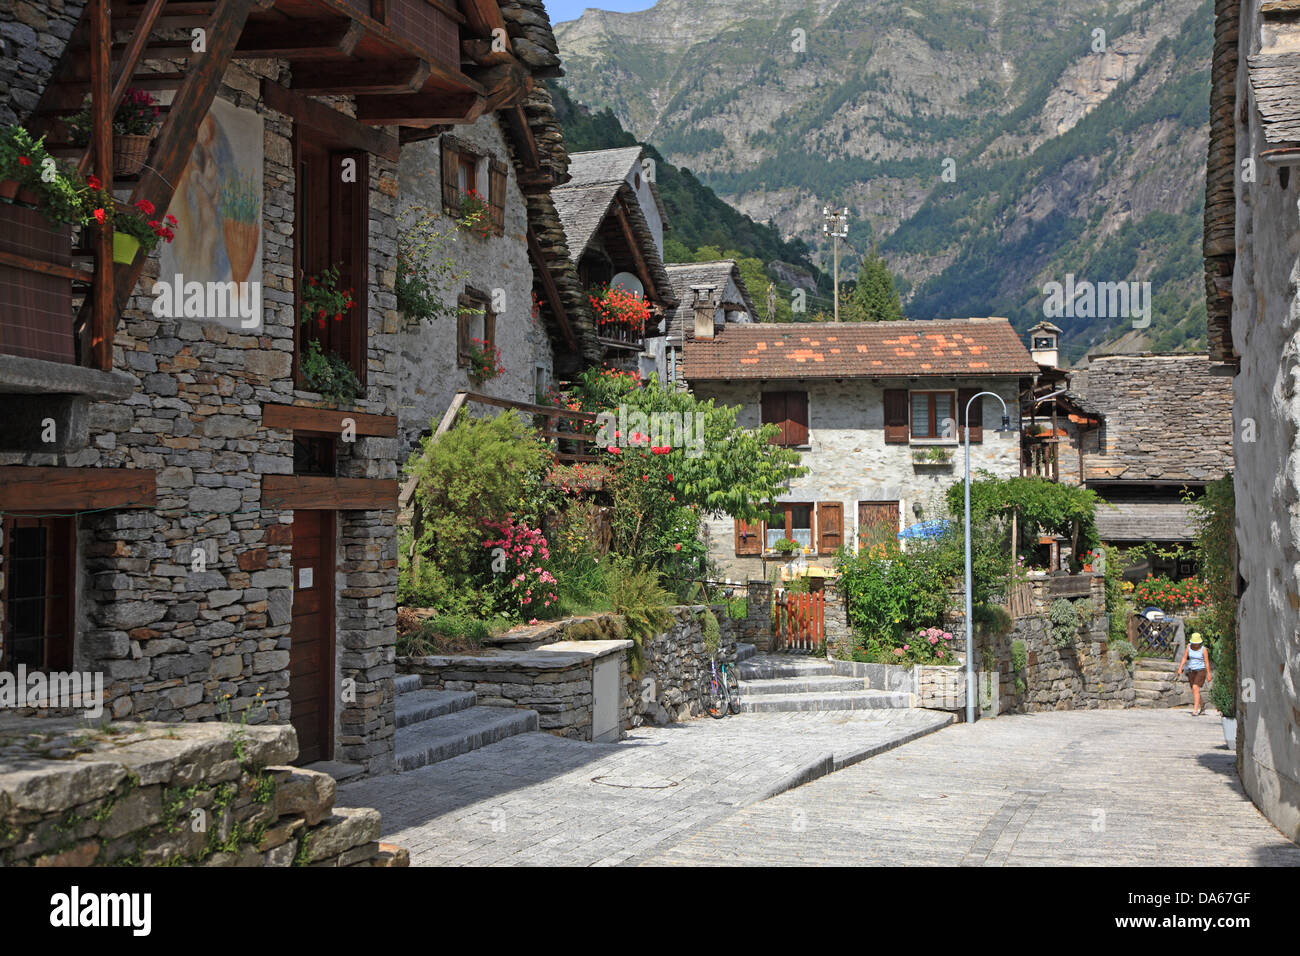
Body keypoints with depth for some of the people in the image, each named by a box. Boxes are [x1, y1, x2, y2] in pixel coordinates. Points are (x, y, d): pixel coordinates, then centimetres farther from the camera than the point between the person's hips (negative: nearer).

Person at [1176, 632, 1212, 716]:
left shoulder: (1203, 649, -12)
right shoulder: (1189, 646, -2)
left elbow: (1207, 662, -8)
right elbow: (1184, 658, 1)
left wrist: (1208, 674, -6)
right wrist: (1180, 668, -8)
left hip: (1201, 670, -5)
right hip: (1191, 671, 5)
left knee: (1195, 688, -20)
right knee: (1194, 690, 12)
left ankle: (1195, 711, -22)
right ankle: (1202, 707, 35)